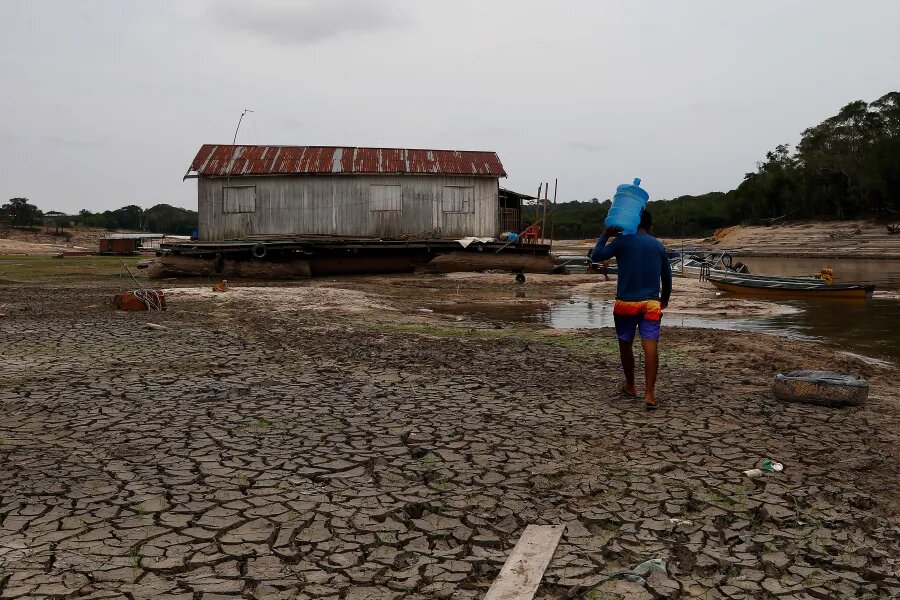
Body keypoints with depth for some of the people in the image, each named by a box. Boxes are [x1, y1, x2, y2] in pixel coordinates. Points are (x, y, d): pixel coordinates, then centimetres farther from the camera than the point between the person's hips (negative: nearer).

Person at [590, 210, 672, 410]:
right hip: (650, 303, 2)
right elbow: (667, 276, 17)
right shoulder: (658, 246, 10)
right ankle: (649, 394, -16)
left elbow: (596, 256, -5)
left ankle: (630, 386, 29)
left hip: (626, 303, -1)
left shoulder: (623, 241, -2)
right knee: (650, 346, -7)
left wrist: (605, 235, 7)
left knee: (625, 344, 16)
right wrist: (665, 299, 32)